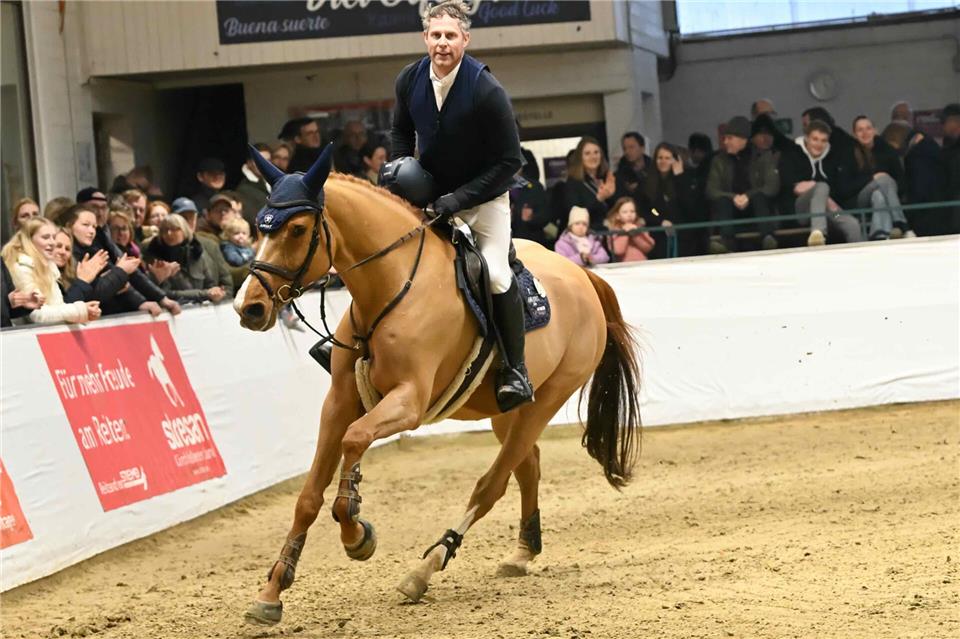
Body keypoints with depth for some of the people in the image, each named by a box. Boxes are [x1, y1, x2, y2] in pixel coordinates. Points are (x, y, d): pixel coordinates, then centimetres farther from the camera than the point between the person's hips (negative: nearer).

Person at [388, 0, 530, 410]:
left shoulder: (486, 91, -24)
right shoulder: (409, 81, -8)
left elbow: (509, 160, -20)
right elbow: (401, 131, 14)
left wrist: (460, 199, -25)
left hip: (484, 196, -5)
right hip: (428, 194, 5)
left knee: (495, 272, -21)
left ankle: (515, 370, -11)